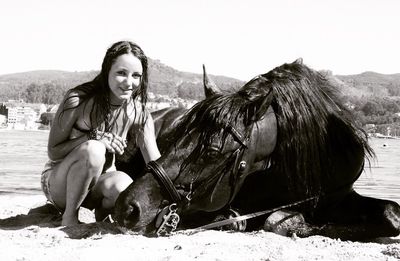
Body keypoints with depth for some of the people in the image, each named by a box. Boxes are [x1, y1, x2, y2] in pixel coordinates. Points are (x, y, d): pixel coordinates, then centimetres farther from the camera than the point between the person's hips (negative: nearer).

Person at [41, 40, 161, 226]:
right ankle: (69, 217, -15)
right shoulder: (78, 100, -20)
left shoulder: (139, 114, -9)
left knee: (122, 184, -33)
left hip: (98, 183, 3)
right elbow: (53, 151, -14)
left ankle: (101, 215, 0)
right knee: (93, 150, -34)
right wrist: (93, 137, -30)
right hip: (57, 183, -2)